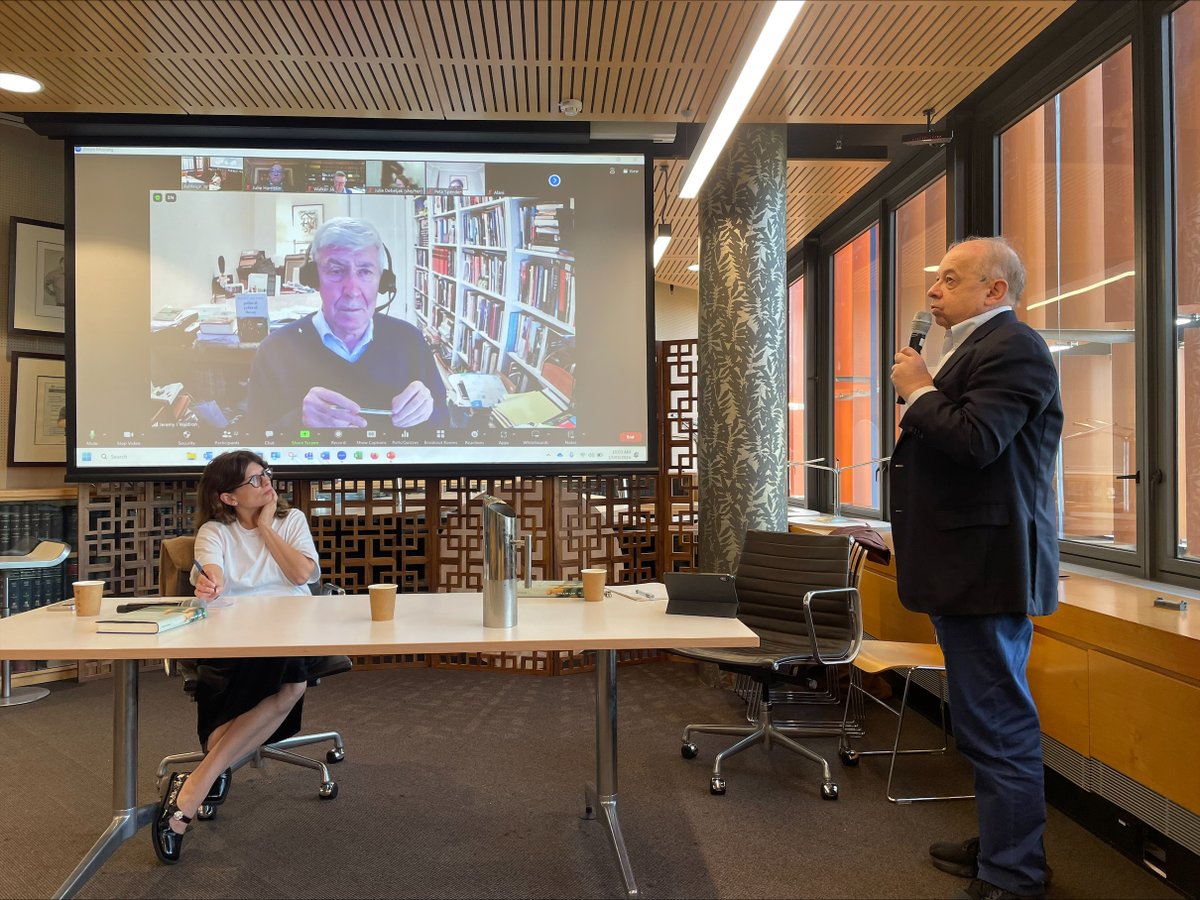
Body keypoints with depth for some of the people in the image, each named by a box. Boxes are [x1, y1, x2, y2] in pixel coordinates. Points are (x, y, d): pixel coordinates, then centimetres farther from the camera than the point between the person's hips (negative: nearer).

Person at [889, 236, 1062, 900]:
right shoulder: (972, 348, 18)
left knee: (998, 723, -3)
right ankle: (998, 845, 35)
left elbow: (976, 440, -27)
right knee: (989, 720, 20)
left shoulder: (1011, 348, -14)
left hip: (988, 568, -11)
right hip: (968, 567, 11)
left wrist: (917, 391, -14)